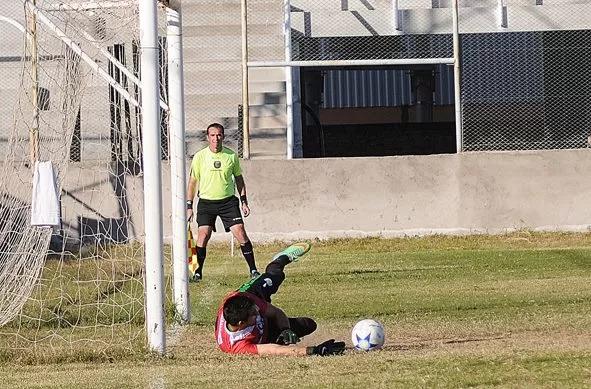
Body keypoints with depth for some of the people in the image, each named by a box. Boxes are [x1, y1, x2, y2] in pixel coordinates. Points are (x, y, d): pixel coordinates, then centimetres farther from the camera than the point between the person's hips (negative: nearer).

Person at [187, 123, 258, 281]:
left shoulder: (232, 155, 2)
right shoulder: (200, 157, -2)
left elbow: (239, 179, 13)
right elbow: (192, 182, 5)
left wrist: (244, 201, 9)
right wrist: (189, 206, 2)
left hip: (228, 201, 1)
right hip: (206, 202, -1)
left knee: (241, 234, -7)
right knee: (203, 236, -13)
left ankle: (253, 270, 2)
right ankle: (198, 272, -1)